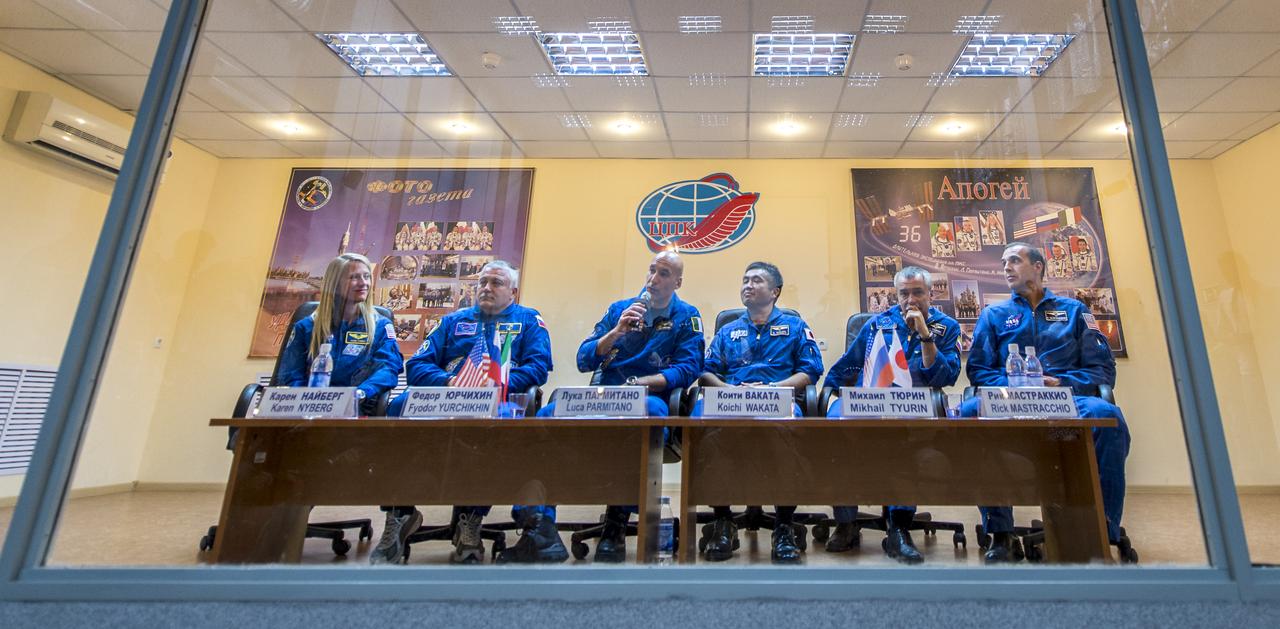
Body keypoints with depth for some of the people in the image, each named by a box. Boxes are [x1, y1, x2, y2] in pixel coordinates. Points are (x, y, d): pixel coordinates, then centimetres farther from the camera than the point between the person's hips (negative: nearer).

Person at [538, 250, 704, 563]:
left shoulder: (687, 317, 9)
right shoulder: (619, 308, 16)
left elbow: (687, 369, -5)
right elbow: (584, 361, 9)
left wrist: (636, 383, -16)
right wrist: (617, 331, -7)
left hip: (648, 397, -3)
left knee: (652, 409, -40)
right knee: (549, 413, -26)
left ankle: (617, 522, -27)